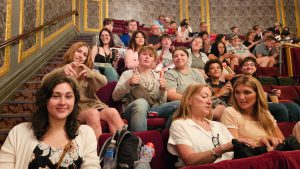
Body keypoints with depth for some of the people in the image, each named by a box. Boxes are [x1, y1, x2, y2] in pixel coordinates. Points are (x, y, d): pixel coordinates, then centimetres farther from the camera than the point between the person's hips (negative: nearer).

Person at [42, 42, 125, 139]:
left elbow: (104, 82, -1)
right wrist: (62, 70, -32)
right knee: (93, 114, -35)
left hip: (93, 104, 3)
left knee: (112, 112, -29)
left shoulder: (88, 71, 23)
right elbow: (45, 82, -9)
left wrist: (90, 73, -25)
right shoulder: (62, 72, 15)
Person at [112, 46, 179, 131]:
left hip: (154, 109, 3)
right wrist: (128, 83, -11)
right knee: (141, 102, -38)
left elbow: (162, 102, 14)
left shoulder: (157, 76, 21)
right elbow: (115, 97, 4)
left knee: (178, 105, -25)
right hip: (133, 109, -2)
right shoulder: (128, 73, 15)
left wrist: (162, 89, -6)